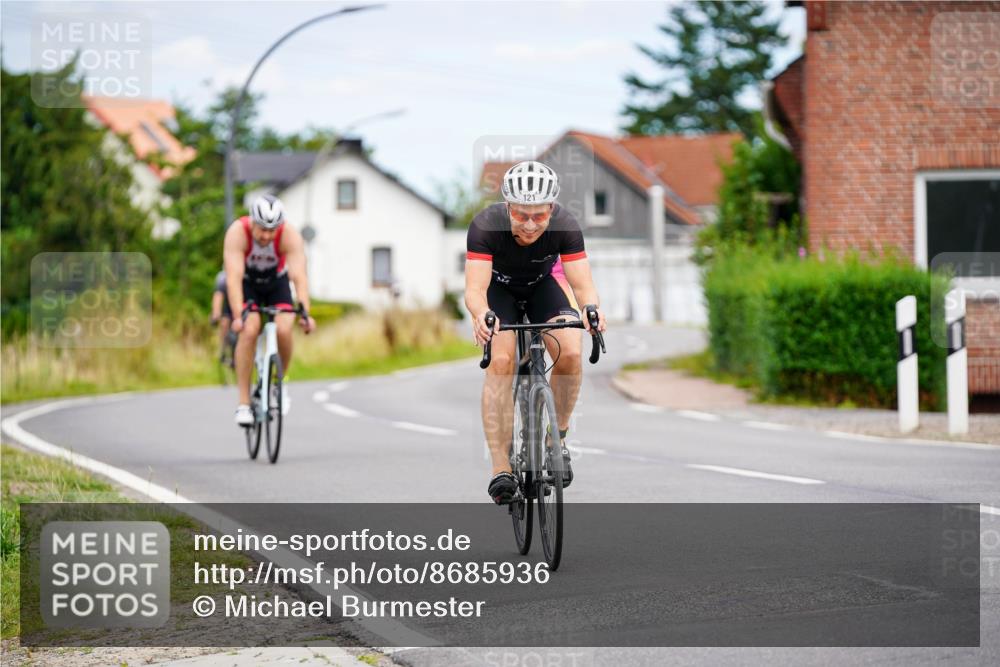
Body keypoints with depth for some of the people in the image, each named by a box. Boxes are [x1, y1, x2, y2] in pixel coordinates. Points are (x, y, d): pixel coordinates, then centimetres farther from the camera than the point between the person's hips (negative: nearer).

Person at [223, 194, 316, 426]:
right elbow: (233, 277, -39)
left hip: (276, 283, 1)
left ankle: (279, 383, 7)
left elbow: (299, 276, -37)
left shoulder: (290, 235, -30)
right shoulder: (238, 232, -32)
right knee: (249, 330, -25)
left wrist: (305, 313, -50)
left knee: (283, 330, -22)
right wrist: (238, 315, -50)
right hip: (246, 283, -1)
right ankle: (243, 403, -20)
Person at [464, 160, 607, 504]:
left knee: (570, 353, -23)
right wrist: (481, 315, -62)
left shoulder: (565, 226, -31)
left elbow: (582, 284, -32)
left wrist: (593, 308, -54)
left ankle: (558, 437, 0)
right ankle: (501, 468, -22)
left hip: (543, 284, 1)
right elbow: (475, 288, -40)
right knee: (501, 361, -24)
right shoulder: (486, 225, -35)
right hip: (498, 287, -1)